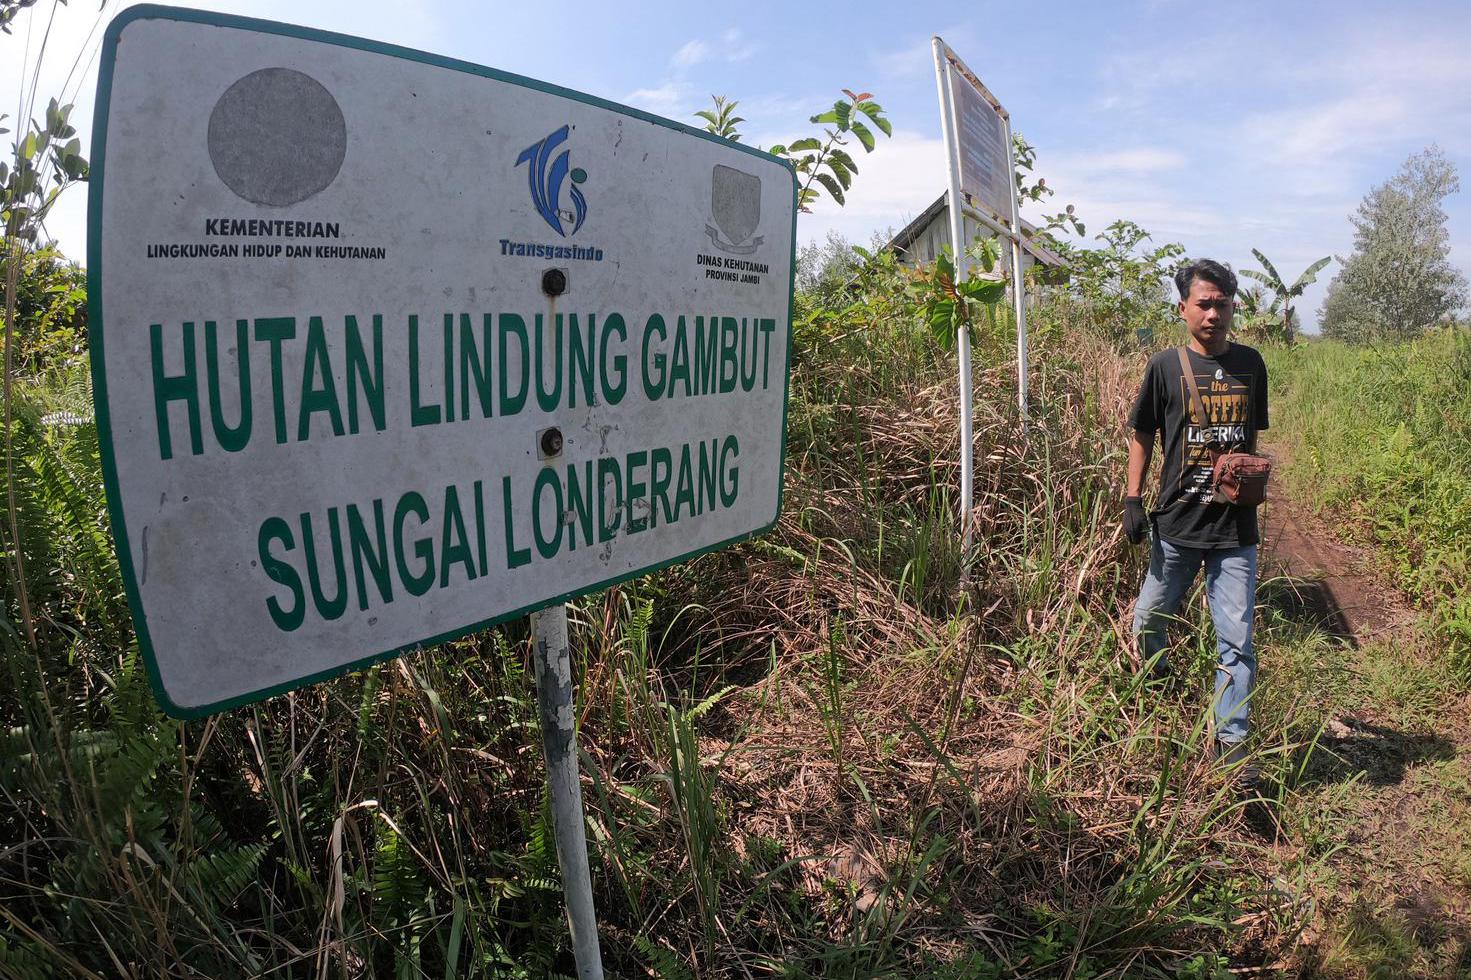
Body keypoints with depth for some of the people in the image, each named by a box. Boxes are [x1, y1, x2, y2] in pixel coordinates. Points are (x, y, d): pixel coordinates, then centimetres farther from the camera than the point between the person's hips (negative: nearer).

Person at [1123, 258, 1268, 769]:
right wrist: (1132, 500, -3)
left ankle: (1232, 738, 14)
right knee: (1149, 620, 13)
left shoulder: (1250, 363, 5)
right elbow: (1141, 435, 3)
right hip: (1176, 524, -1)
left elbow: (1250, 435, 16)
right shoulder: (1166, 365, -3)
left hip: (1236, 529, 1)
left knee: (1237, 640, 2)